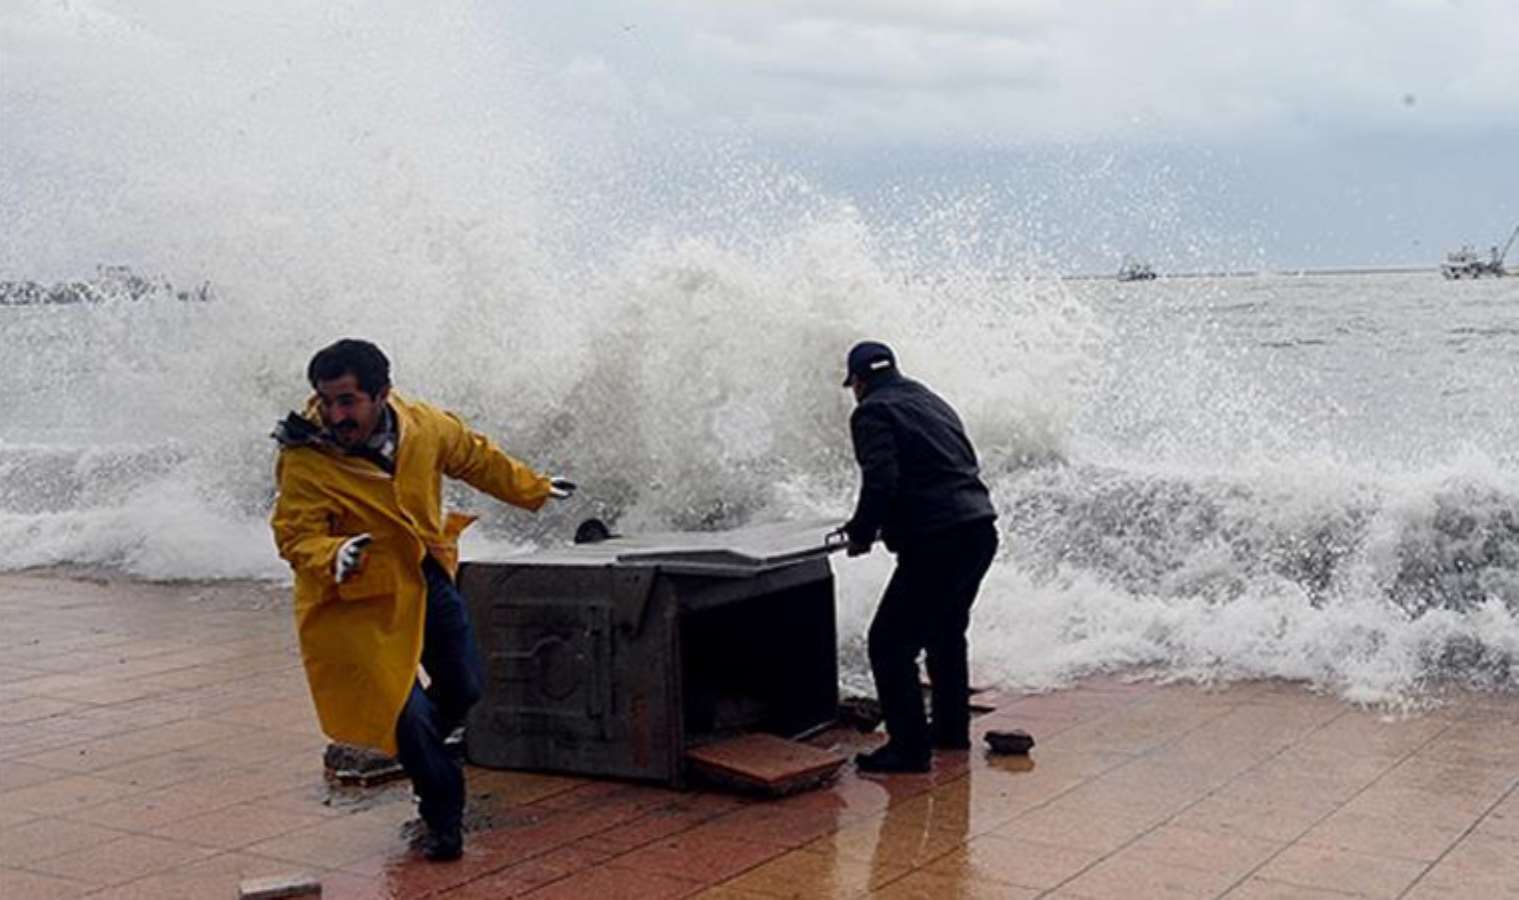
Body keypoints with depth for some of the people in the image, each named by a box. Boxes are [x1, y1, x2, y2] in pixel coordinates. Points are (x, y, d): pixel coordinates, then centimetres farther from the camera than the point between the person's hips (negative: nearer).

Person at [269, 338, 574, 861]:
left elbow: (475, 458, 7)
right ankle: (443, 821, 15)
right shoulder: (304, 463, -24)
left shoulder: (424, 426, -11)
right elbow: (295, 536, -25)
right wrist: (334, 558, -47)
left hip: (429, 581, 5)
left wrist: (533, 490, 20)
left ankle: (412, 748, 48)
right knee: (406, 711, -7)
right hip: (363, 601, -5)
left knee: (464, 687, 16)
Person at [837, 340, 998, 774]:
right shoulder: (931, 401, 21)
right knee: (946, 631, 27)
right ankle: (951, 729, 37)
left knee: (890, 643, -1)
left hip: (935, 542, -9)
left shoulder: (872, 413, -4)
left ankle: (909, 746, 0)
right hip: (980, 529, 9)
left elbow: (880, 482, -19)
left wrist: (861, 533, -3)